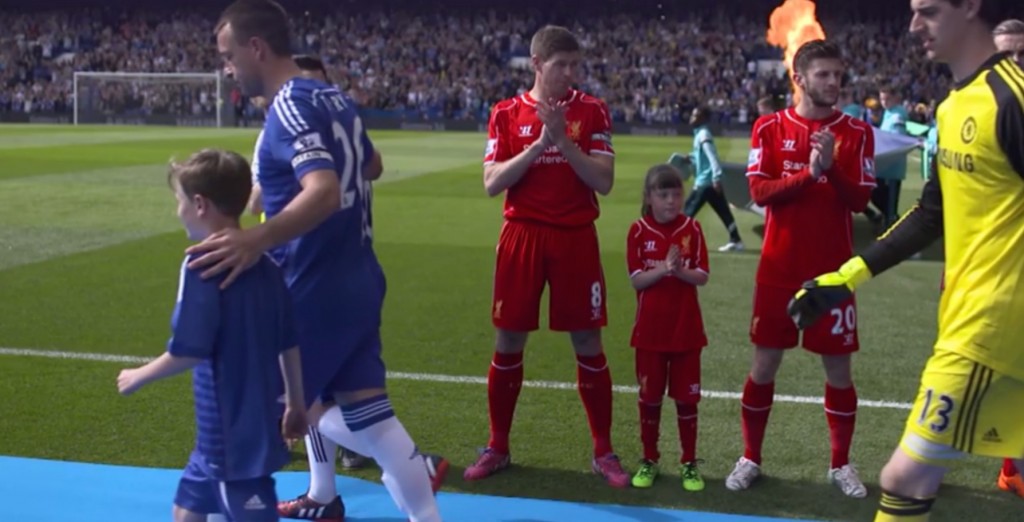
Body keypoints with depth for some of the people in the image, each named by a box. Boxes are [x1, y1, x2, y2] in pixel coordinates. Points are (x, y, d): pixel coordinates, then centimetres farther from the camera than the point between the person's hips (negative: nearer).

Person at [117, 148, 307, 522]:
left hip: (229, 432, -9)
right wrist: (296, 404, 21)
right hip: (259, 422, 9)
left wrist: (139, 377, -2)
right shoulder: (265, 265, 5)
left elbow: (188, 351, -19)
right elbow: (289, 345, 10)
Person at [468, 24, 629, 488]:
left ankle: (603, 452, 15)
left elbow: (604, 181, -8)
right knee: (508, 343, 6)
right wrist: (539, 144, -15)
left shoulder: (592, 111, 0)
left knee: (588, 344, 3)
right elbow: (492, 183, -6)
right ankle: (497, 448, 21)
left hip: (575, 238, -1)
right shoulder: (506, 113, 3)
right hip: (522, 238, 1)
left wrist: (563, 140, -17)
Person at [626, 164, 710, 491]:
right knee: (649, 397, 8)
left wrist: (680, 270, -23)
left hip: (686, 329, 0)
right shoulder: (639, 231, -4)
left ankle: (689, 463, 18)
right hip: (650, 330, 0)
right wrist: (664, 268, -24)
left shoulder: (692, 229, -1)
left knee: (686, 397, 6)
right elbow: (636, 280, -9)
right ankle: (649, 460, 22)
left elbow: (702, 277, -5)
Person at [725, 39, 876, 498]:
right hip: (779, 268, 0)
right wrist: (809, 172, -19)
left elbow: (859, 200, -6)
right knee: (764, 363, 6)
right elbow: (759, 191, -8)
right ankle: (750, 459, 20)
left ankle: (841, 464, 22)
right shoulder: (770, 128, 1)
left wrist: (832, 166, -21)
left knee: (838, 367, 6)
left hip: (833, 270, 0)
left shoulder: (856, 132, 1)